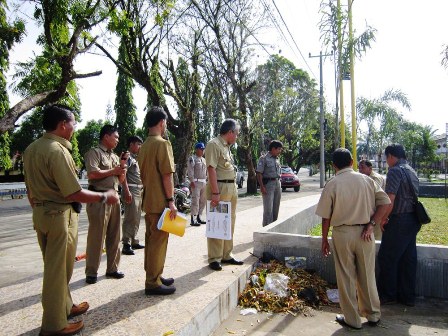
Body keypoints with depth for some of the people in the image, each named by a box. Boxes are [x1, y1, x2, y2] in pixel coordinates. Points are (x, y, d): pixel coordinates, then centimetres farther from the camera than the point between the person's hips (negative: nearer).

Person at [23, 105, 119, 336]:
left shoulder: (31, 149, 7)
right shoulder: (58, 151, -21)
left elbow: (30, 188, 15)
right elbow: (74, 194, -25)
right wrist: (105, 197, -13)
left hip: (41, 213, 9)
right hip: (60, 215, -9)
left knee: (54, 266, 20)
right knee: (58, 269, 4)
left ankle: (65, 306, 38)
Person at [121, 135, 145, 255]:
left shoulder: (135, 158, 21)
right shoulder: (127, 156, -7)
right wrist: (127, 191, -24)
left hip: (139, 191, 9)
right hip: (131, 191, -9)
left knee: (136, 218, 13)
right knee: (130, 218, -10)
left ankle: (134, 241, 22)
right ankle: (126, 244, -7)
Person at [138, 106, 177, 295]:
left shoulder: (144, 146, 13)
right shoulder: (162, 143, -14)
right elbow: (167, 175, -19)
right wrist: (171, 200, -16)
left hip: (148, 200, 9)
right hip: (160, 201, -9)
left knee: (151, 239, 15)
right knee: (159, 241, -1)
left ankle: (154, 276, 27)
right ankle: (153, 283, 7)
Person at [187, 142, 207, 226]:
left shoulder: (204, 159, 21)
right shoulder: (192, 158, -4)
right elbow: (190, 170, -12)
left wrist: (207, 180, 17)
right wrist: (192, 181, -19)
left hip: (204, 182, 8)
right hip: (196, 182, -8)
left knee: (202, 201, 11)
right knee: (195, 201, -11)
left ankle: (198, 218, 22)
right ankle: (193, 220, -9)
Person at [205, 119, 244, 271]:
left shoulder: (226, 146, 17)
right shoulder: (214, 144, -11)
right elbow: (211, 169, -19)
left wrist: (234, 189, 15)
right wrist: (215, 193, -24)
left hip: (231, 188, 10)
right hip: (220, 187, -10)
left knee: (229, 223, 15)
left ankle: (226, 255, 26)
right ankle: (214, 259, 7)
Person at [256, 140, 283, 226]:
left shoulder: (277, 159, 15)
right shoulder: (264, 158, -7)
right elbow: (259, 173, -12)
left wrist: (280, 185, 14)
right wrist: (262, 186, -19)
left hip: (277, 184, 7)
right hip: (268, 184, -7)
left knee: (276, 208, 11)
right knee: (268, 208, -7)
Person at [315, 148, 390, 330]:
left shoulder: (332, 185, -8)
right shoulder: (366, 180, 1)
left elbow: (326, 217, -6)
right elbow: (385, 202, -4)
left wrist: (324, 240, 4)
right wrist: (371, 224, -5)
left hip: (342, 233, -3)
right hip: (365, 233, 3)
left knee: (346, 278, 10)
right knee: (367, 276, 18)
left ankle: (352, 319, 23)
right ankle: (373, 315, 33)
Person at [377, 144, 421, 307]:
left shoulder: (395, 171, -14)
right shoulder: (412, 171, 15)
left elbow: (390, 198, -21)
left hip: (399, 220, -9)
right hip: (413, 220, 9)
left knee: (387, 258, 2)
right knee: (408, 258, 13)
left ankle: (388, 295, 12)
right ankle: (407, 296, 23)